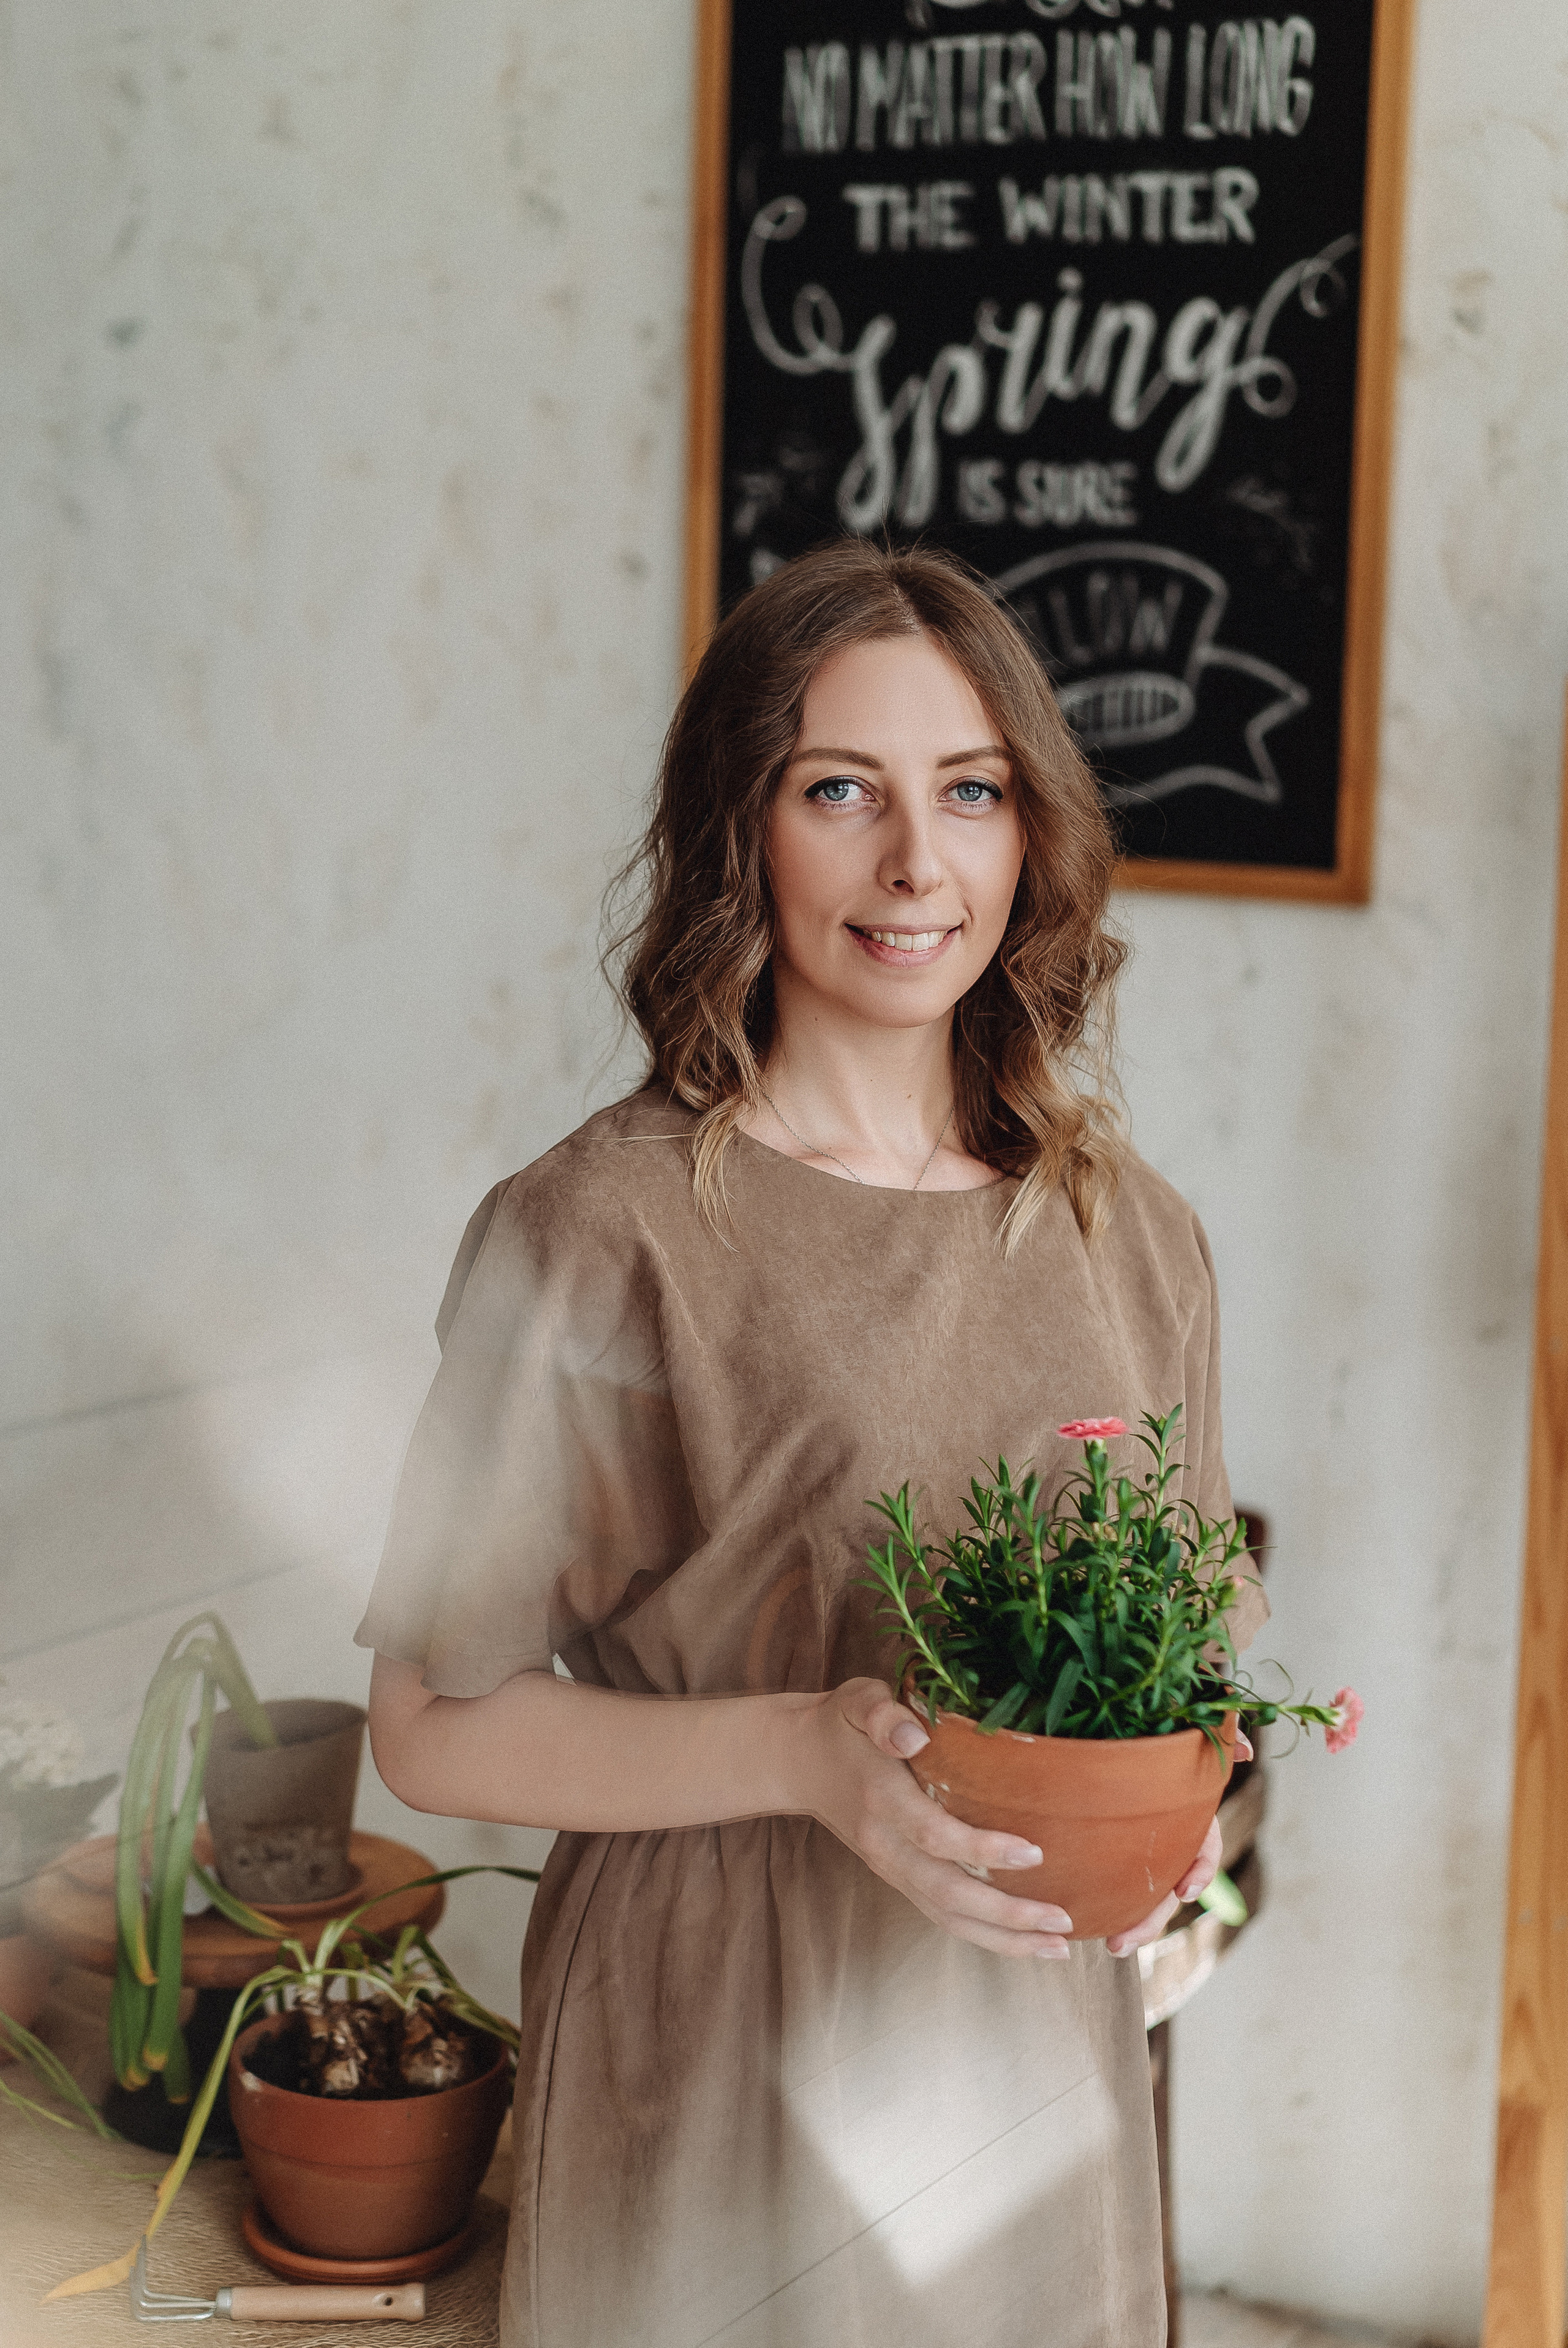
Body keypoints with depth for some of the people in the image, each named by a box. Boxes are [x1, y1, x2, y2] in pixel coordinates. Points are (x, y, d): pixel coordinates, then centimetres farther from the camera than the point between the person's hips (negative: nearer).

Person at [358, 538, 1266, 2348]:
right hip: (719, 2048, -4)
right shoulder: (599, 1234, -13)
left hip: (1040, 2045, 5)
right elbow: (435, 1722, -11)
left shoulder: (1132, 1240, 2)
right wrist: (805, 1754, -23)